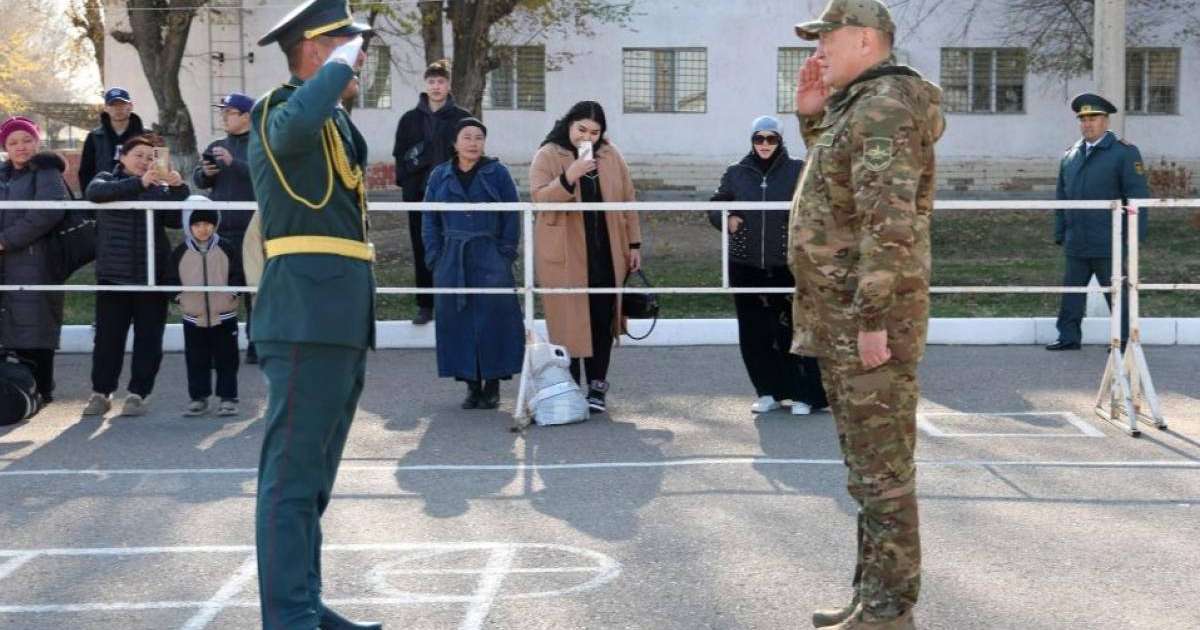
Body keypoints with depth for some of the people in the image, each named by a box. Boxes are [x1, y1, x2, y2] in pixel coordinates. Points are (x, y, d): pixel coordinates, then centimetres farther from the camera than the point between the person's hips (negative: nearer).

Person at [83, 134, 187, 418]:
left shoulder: (159, 188, 10)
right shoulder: (107, 179, 6)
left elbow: (175, 219, -2)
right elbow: (95, 192, -18)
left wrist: (178, 189, -18)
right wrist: (139, 183, -29)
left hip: (153, 275, 1)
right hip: (113, 274, -1)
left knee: (149, 338, 2)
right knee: (108, 336, 2)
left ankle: (139, 393, 10)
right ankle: (101, 392, 14)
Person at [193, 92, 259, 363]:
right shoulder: (216, 147, 14)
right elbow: (199, 180, 14)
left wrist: (233, 162, -24)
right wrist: (205, 173, -8)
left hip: (251, 228, -4)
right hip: (220, 227, 4)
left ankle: (256, 346, 6)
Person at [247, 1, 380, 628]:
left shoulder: (333, 121, 22)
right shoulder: (279, 110, -6)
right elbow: (298, 124, -33)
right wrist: (341, 64, -20)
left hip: (340, 318, 10)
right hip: (309, 316, -10)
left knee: (312, 475, 14)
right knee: (292, 474, -8)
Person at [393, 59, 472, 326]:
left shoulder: (462, 118, 5)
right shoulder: (410, 119, 11)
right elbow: (400, 155, 10)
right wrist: (406, 183, -3)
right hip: (420, 194, 2)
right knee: (423, 252, 4)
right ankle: (425, 306, 9)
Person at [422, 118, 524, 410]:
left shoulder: (497, 173, 4)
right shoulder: (440, 176, 10)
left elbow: (511, 218, 2)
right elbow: (430, 219, 10)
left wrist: (506, 253, -7)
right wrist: (434, 255, 0)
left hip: (490, 258, -2)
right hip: (452, 262, 3)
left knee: (493, 320, -4)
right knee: (458, 322, 2)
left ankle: (492, 386, 4)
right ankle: (471, 384, 11)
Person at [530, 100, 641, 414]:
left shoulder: (611, 156, 9)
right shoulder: (548, 156, -2)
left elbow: (627, 201, 12)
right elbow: (540, 198, -15)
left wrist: (634, 244, 9)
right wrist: (569, 177, -29)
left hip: (606, 254, 3)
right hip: (564, 256, -3)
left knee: (602, 318, 4)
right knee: (568, 321, -1)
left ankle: (598, 386, 14)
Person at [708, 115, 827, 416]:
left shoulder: (798, 171, 1)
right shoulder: (736, 173, 8)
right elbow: (715, 206, 18)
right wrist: (726, 219, -2)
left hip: (787, 265, -3)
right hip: (746, 266, 3)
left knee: (794, 330, -5)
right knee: (754, 333, 5)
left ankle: (803, 395, 6)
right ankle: (769, 392, 18)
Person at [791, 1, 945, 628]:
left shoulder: (883, 107, -15)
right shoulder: (854, 107, 17)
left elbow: (889, 224, -24)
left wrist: (873, 319, -25)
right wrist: (812, 118, 18)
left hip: (867, 319, -11)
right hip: (843, 318, 11)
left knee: (881, 466, -5)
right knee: (867, 463, 15)